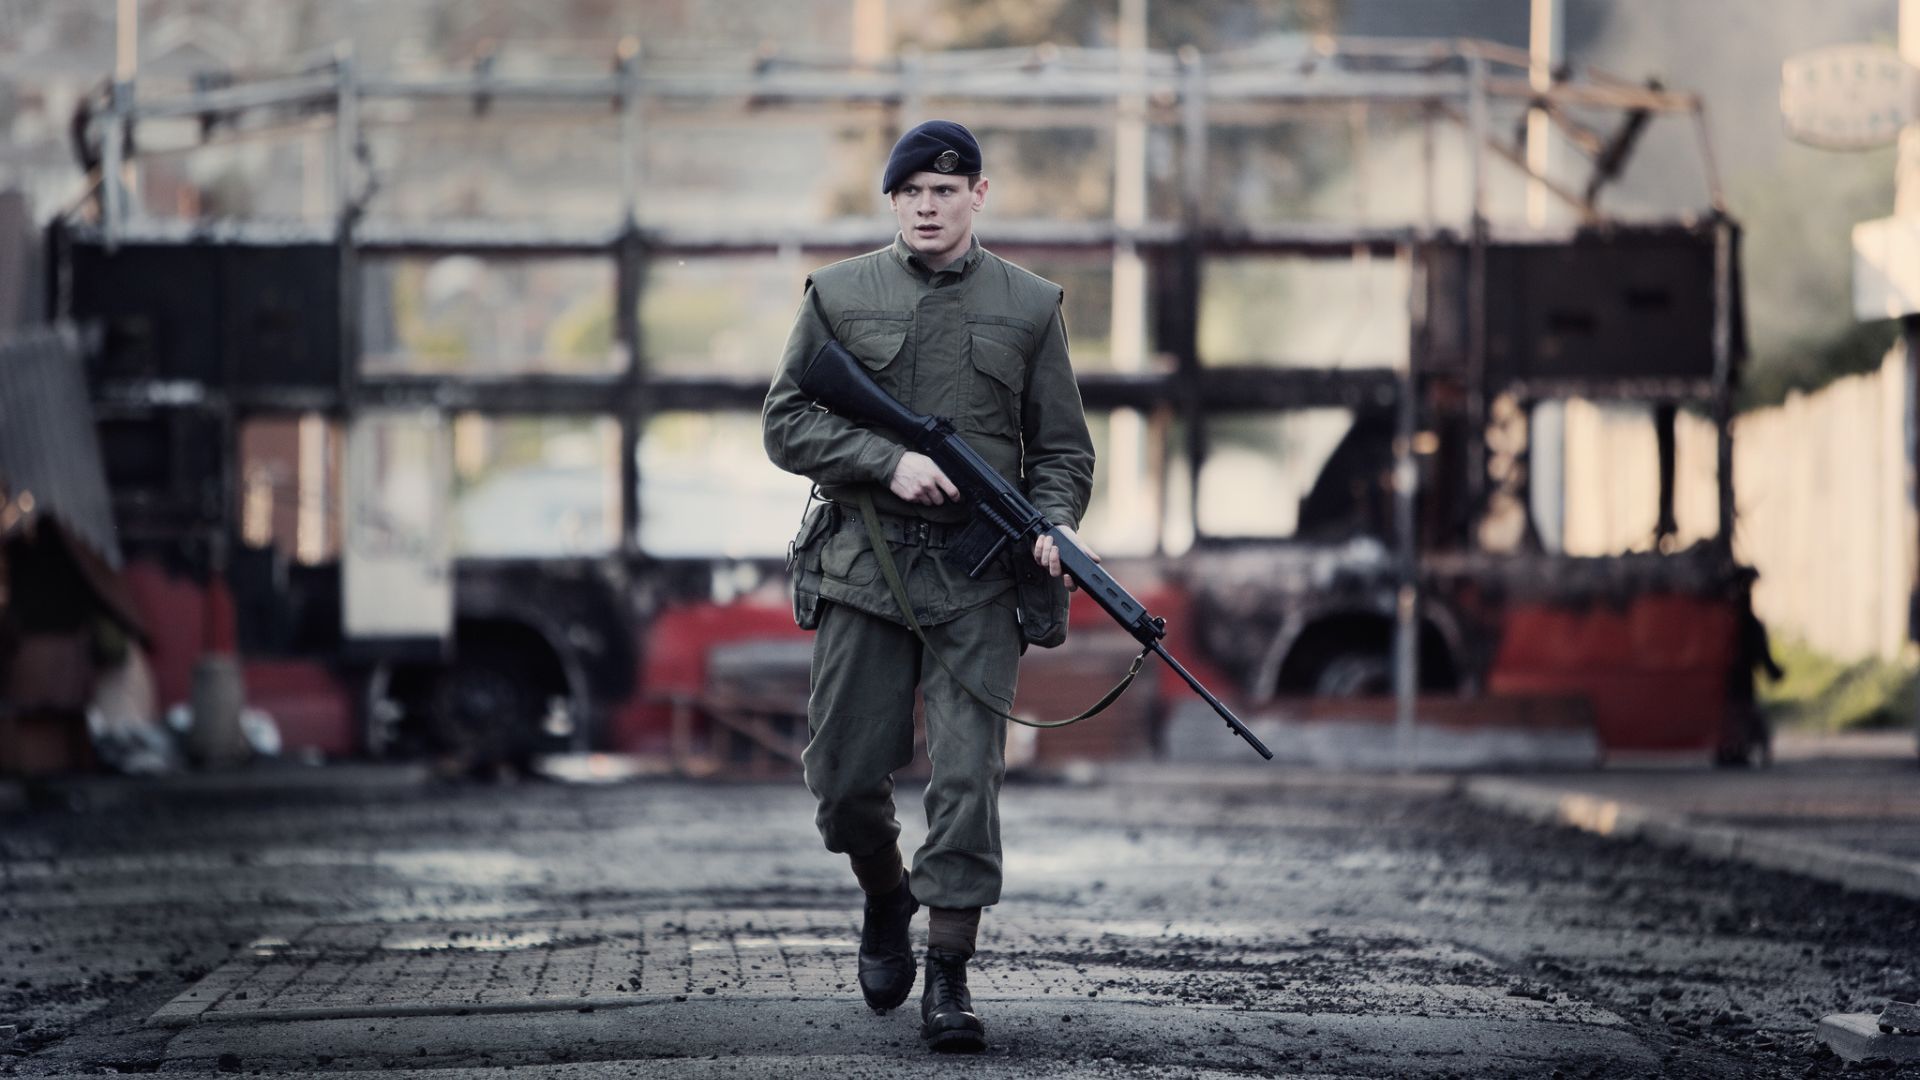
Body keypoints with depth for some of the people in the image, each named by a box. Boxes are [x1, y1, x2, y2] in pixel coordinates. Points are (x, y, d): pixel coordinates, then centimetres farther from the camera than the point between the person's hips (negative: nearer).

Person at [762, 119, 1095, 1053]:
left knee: (966, 776, -8)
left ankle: (949, 975, -4)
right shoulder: (838, 295, 7)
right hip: (864, 565, 1)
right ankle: (885, 900, 32)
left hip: (978, 576, -1)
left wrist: (1051, 525, -10)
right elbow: (785, 423, 3)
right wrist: (888, 461, -11)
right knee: (844, 775, 3)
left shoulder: (1028, 306, 8)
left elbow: (1062, 449, 10)